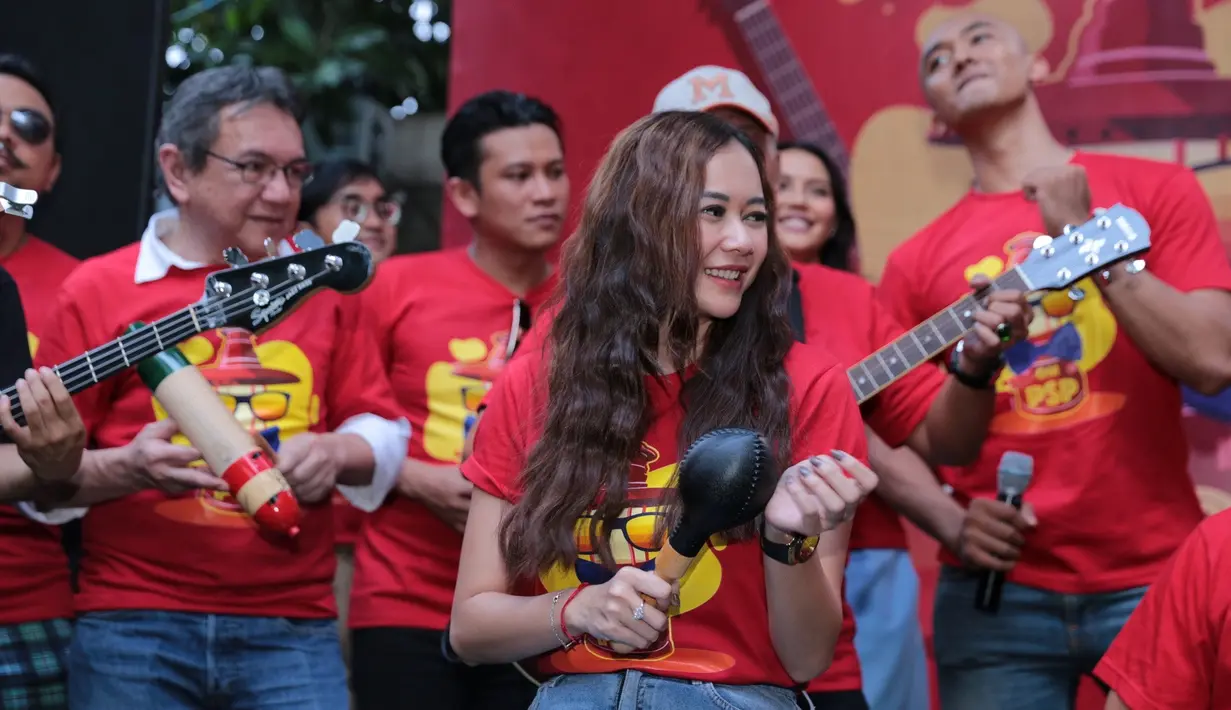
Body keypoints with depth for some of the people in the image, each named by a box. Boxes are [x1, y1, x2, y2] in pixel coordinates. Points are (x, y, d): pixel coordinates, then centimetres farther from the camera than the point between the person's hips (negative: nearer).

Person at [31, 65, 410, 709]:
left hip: (292, 630, 2)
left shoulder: (324, 286, 11)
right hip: (133, 630, -1)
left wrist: (335, 451, -7)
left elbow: (383, 433, 14)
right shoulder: (100, 291, 2)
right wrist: (123, 470, -16)